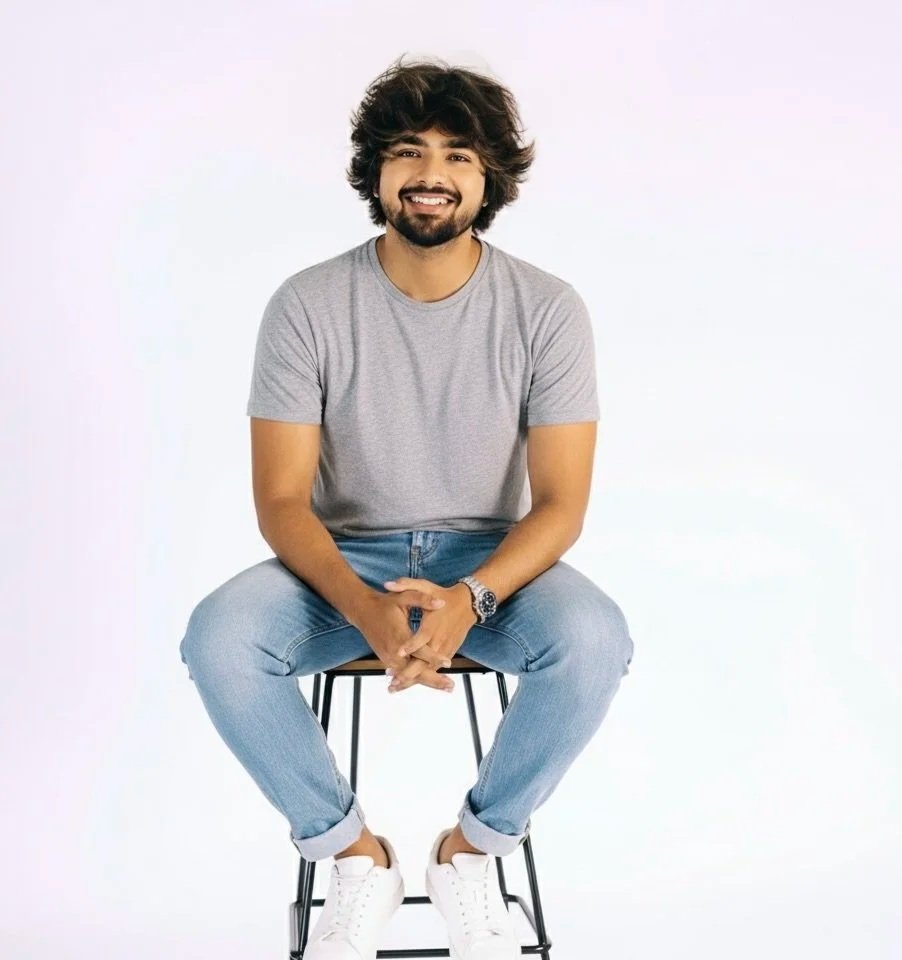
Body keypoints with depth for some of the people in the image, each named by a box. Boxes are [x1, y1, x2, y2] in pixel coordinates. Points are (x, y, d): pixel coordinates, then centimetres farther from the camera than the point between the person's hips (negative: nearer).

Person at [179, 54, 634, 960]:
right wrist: (366, 608, -31)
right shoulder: (307, 305, -10)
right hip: (346, 559, 0)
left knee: (593, 638, -32)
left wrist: (471, 598, -31)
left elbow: (560, 501, -11)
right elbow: (282, 500, -11)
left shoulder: (547, 307, -9)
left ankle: (470, 849, -4)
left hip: (492, 558, 0)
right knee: (218, 639, -29)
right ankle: (355, 856, -5)